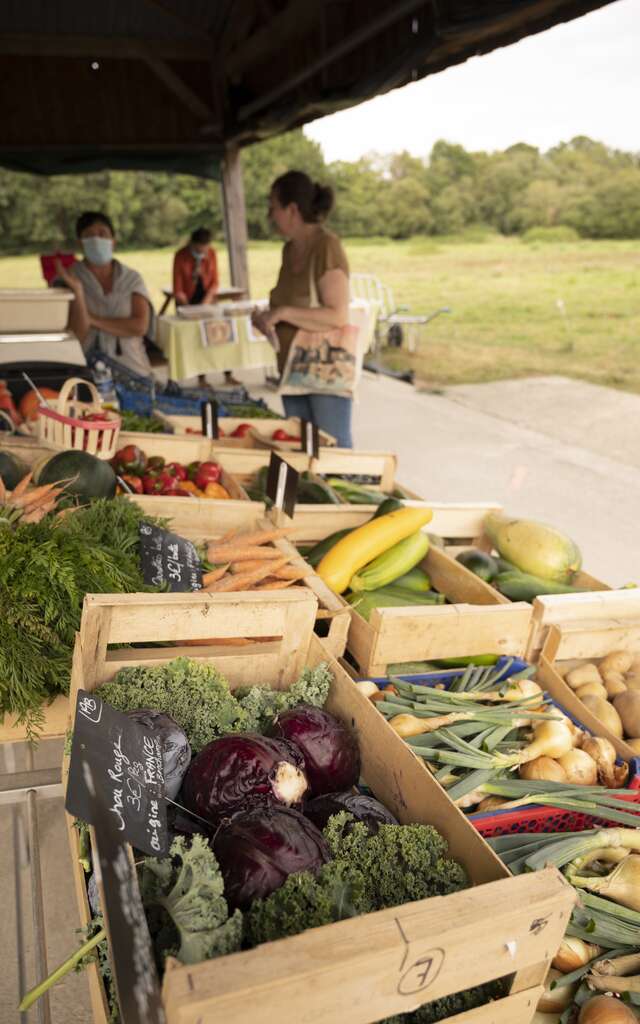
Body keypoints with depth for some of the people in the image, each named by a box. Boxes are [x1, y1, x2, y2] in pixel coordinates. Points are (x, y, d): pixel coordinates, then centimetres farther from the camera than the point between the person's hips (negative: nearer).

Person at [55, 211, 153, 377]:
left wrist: (93, 320, -8)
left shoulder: (132, 278, 7)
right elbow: (76, 337, -6)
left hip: (132, 370, 2)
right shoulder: (67, 279, 3)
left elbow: (140, 326, -7)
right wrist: (77, 291, -16)